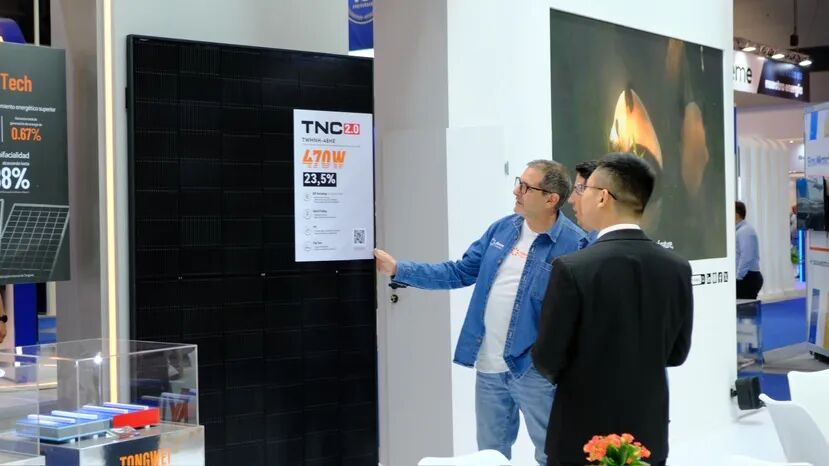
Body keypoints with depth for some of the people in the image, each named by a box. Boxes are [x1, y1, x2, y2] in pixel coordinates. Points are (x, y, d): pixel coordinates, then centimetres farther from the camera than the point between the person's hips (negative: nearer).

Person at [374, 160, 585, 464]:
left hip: (535, 369, -6)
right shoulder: (502, 229, 6)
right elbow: (460, 273, 11)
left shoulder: (575, 244, -15)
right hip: (489, 366, 6)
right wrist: (398, 270, 6)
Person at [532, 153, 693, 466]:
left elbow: (547, 360, -12)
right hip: (649, 434, 4)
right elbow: (676, 353, 6)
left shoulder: (573, 268, -18)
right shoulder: (677, 268, -3)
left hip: (583, 438, -4)